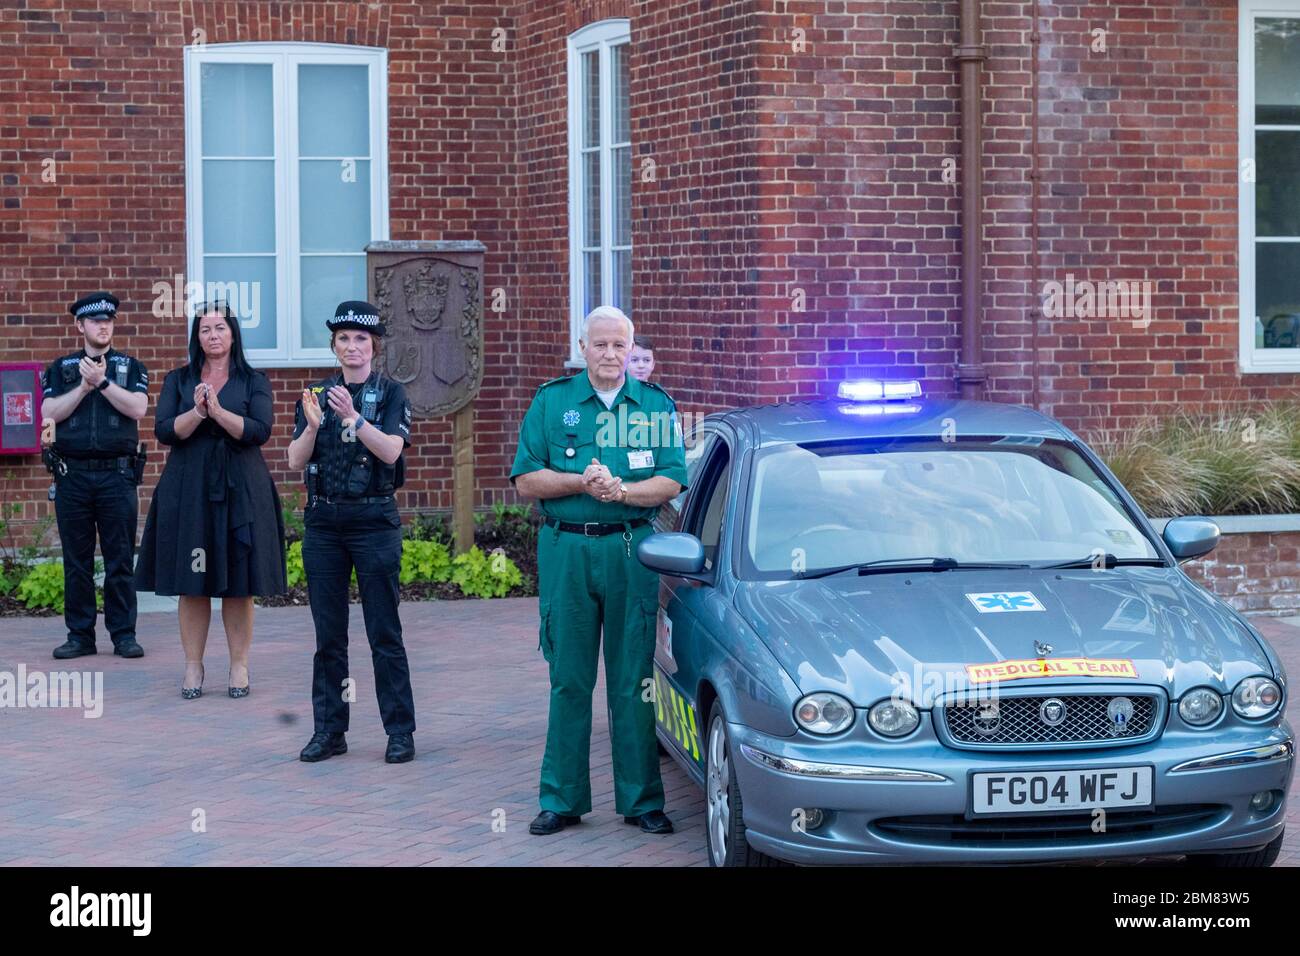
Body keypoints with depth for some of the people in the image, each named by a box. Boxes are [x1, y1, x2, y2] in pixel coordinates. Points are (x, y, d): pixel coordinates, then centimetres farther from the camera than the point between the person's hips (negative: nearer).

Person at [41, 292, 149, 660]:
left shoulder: (131, 367, 9)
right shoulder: (60, 369, 11)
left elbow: (138, 408, -8)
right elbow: (49, 414, -2)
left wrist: (102, 381, -14)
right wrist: (85, 386, -10)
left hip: (117, 474, -1)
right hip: (72, 476, 1)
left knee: (120, 560, -1)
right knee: (76, 561, 4)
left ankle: (124, 634, 4)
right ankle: (80, 634, 10)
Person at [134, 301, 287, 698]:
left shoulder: (253, 381, 6)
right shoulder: (178, 380, 10)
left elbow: (260, 431, -8)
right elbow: (164, 431, -2)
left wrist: (218, 411, -19)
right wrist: (197, 412, -18)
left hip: (240, 489, -1)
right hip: (189, 490, 1)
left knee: (239, 584, 0)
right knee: (192, 584, 1)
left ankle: (239, 667, 9)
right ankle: (193, 667, 9)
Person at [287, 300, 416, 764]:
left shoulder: (390, 393, 0)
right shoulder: (317, 394, 8)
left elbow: (391, 450, -14)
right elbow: (296, 460, 2)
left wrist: (353, 417, -27)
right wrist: (312, 425, -17)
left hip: (374, 521, -3)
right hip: (323, 520, 3)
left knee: (384, 632, -1)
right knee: (328, 634, 7)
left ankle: (400, 730, 5)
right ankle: (329, 730, 13)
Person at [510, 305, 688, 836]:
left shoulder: (656, 404, 8)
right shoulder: (551, 400, 7)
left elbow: (672, 482, 2)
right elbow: (526, 480, 3)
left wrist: (620, 490, -15)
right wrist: (581, 482, -12)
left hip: (633, 551, 0)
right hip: (566, 551, 0)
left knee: (633, 681, 1)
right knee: (569, 680, 3)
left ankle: (641, 799, 7)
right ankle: (562, 799, 10)